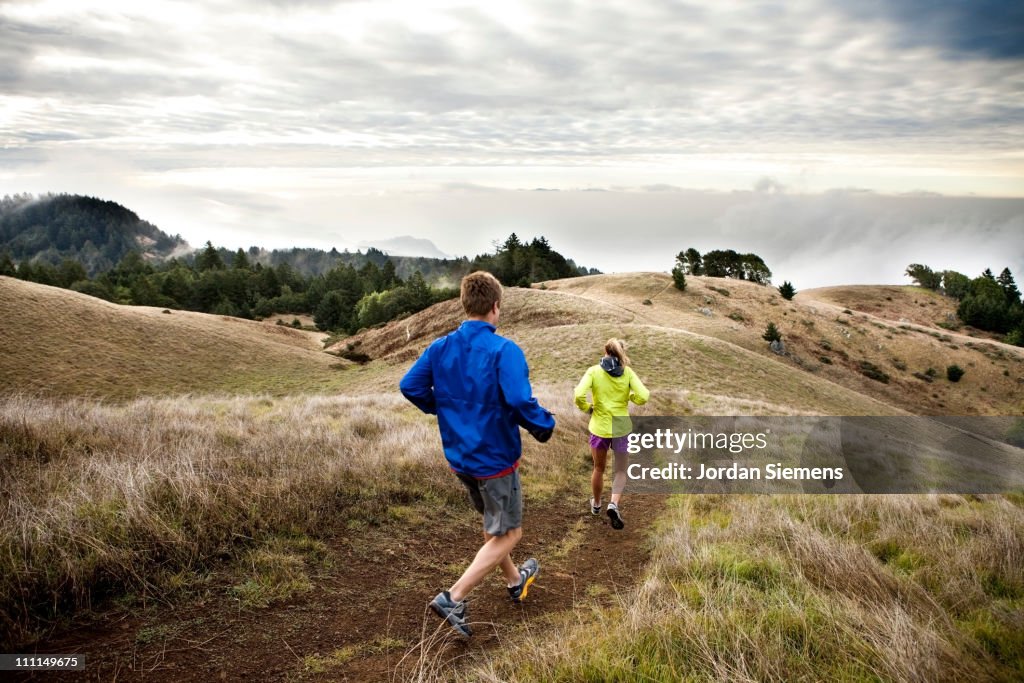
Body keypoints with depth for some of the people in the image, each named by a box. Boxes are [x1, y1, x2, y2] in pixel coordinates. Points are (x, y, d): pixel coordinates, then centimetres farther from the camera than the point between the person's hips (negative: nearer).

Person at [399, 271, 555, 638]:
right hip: (496, 458, -7)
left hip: (458, 456, 7)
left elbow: (409, 386, -2)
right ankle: (453, 598, -3)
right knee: (508, 534, 9)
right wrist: (545, 426, -13)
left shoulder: (440, 347, -3)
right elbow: (519, 400, -31)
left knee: (493, 524, 27)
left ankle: (515, 580, 47)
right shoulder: (504, 350, -22)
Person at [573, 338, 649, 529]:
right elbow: (643, 397, -11)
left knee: (598, 469, 21)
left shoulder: (593, 371, -7)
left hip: (599, 427, 0)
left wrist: (587, 408, 0)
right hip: (621, 428, 0)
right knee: (621, 471, 12)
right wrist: (629, 396, 9)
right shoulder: (627, 372, -4)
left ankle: (596, 505, 39)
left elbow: (579, 395, -18)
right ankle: (614, 504, -10)